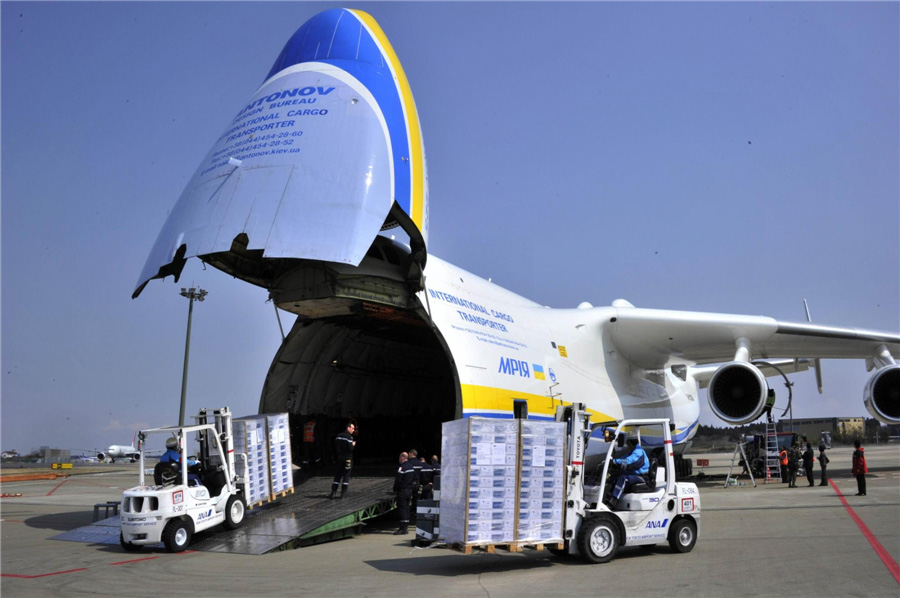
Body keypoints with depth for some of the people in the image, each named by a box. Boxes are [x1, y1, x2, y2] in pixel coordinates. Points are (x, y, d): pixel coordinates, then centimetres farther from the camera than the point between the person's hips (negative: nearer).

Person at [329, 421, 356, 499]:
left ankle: (333, 491, 5)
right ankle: (343, 493, 1)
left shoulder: (338, 436, 9)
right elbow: (350, 448, -19)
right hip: (347, 458, -6)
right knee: (346, 475, 1)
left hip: (340, 458, 6)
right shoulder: (349, 437, -14)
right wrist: (353, 445, -2)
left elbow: (335, 447, 11)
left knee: (338, 475, 11)